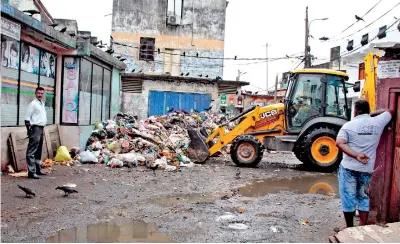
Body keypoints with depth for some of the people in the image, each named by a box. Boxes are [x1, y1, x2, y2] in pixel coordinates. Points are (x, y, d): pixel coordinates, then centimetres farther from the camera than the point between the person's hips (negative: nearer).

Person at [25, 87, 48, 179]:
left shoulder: (42, 104, 16)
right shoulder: (33, 104, -9)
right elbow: (27, 118, -12)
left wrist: (42, 128, 17)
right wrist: (29, 130, -16)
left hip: (41, 129, 9)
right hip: (35, 129, -9)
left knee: (38, 151, 16)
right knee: (32, 152, -9)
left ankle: (37, 170, 25)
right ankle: (31, 172, -11)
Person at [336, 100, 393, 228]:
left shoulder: (349, 125, -6)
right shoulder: (377, 122, 2)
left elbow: (339, 143, -20)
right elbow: (389, 111, 22)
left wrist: (356, 155, -22)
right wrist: (372, 114, 21)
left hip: (349, 168, -3)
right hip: (367, 169, 3)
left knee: (348, 198, 8)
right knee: (364, 198, 15)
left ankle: (350, 228, 17)